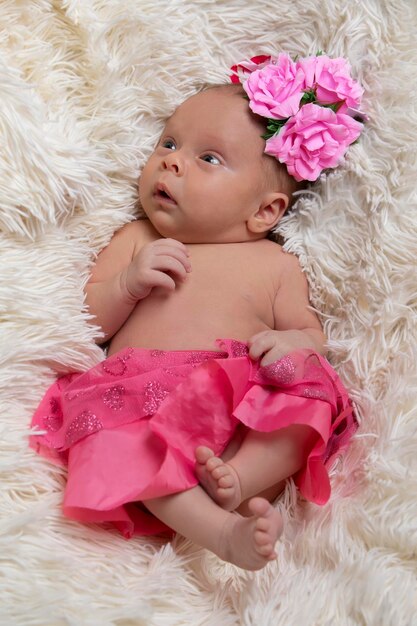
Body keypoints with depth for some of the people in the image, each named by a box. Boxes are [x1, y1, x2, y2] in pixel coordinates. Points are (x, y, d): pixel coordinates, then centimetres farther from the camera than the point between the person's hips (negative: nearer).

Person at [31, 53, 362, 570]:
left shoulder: (275, 265, 17)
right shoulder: (135, 241, 19)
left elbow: (312, 334, 18)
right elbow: (83, 324, 15)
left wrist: (294, 343, -7)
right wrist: (128, 284, -5)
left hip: (246, 410, 1)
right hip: (142, 403, 0)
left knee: (309, 400, -24)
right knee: (108, 431, -32)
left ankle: (238, 480, -36)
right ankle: (221, 531, -40)